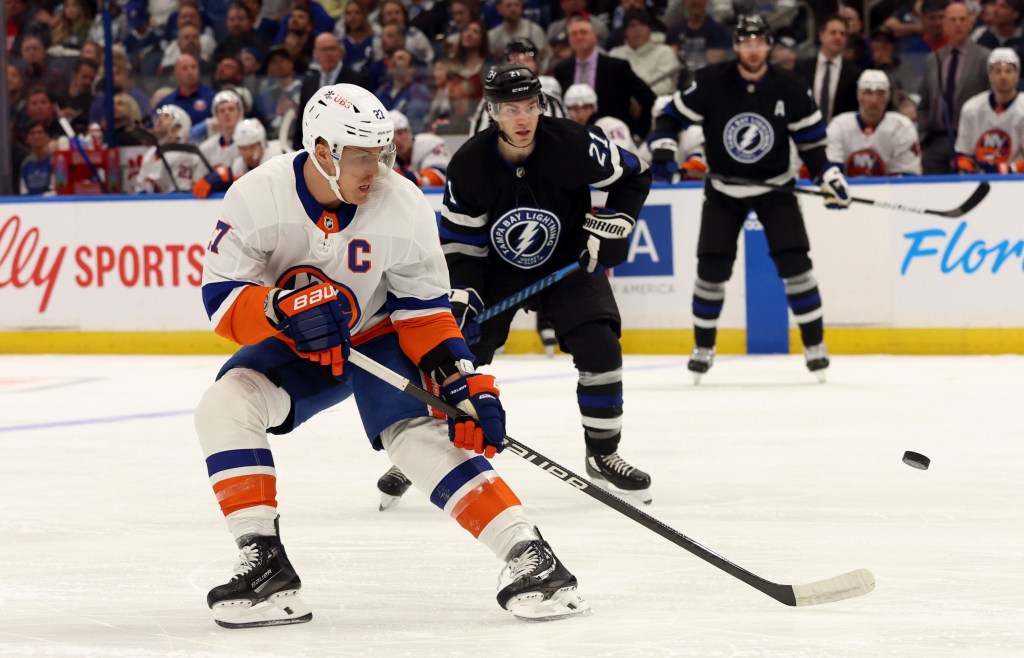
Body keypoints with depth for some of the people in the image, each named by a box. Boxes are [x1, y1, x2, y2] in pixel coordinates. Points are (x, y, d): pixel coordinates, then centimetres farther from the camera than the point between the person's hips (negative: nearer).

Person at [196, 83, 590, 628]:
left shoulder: (405, 206, -20)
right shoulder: (257, 198, -23)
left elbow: (424, 310, -9)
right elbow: (222, 299, -20)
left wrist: (462, 382, -20)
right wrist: (283, 307, -40)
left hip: (378, 335, -1)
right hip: (292, 348, 1)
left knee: (421, 432, -24)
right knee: (224, 406, -23)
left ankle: (526, 553, -23)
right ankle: (264, 565, -19)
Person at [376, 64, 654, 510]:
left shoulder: (572, 145, -23)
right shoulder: (470, 165, -20)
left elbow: (634, 176, -7)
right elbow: (459, 240, -11)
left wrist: (610, 227, -17)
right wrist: (461, 295, -22)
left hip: (567, 263, 0)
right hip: (495, 268, 0)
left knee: (600, 350, -17)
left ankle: (603, 456, 3)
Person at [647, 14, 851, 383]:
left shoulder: (790, 89, -12)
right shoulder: (711, 83, -15)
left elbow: (811, 141, -5)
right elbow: (672, 117, -6)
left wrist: (830, 179, -16)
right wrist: (662, 153, -21)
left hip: (774, 187, 0)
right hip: (723, 189, 0)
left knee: (794, 261, -12)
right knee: (712, 267, -4)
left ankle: (814, 344, -1)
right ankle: (703, 348, 14)